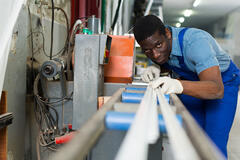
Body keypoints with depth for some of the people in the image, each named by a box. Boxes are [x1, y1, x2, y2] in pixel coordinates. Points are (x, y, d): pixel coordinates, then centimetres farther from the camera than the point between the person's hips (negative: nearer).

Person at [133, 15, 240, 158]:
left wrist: (179, 85, -61)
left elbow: (217, 89, -45)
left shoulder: (195, 42, -36)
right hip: (190, 83, 6)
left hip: (222, 82, -5)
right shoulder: (155, 40, -15)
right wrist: (156, 69, -14)